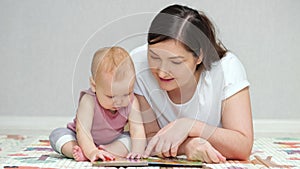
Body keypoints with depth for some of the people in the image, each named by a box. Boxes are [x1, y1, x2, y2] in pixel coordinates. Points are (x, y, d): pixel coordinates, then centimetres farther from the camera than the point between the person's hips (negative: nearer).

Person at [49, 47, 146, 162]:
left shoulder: (131, 103, -22)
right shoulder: (89, 101, -33)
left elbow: (137, 130, -29)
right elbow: (82, 130, -39)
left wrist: (137, 151, -47)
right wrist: (92, 152, -56)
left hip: (112, 142, 2)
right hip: (85, 141, -2)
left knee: (130, 140, -23)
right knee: (57, 135, -22)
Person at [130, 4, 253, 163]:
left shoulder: (227, 68, -23)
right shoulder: (138, 64, -20)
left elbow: (243, 147, -23)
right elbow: (148, 137, -15)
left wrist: (190, 125, -35)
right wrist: (187, 145, -34)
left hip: (214, 162, 0)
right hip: (161, 164, 0)